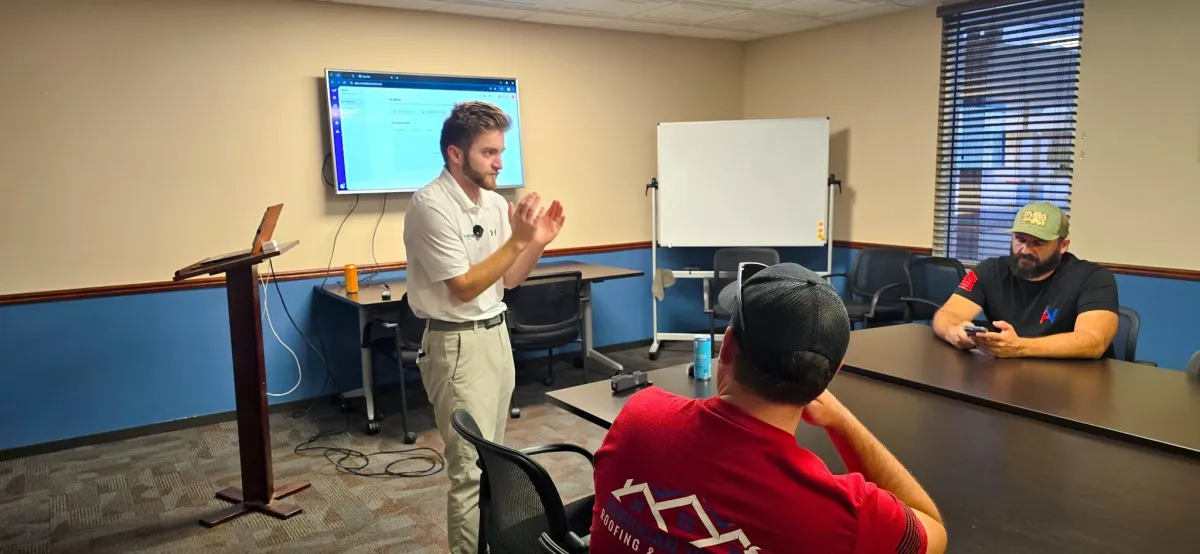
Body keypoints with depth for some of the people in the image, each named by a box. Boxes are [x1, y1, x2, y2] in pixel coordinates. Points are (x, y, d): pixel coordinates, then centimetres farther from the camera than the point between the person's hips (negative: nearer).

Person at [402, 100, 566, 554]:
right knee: (472, 468, -6)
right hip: (458, 344, -8)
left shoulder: (496, 203, 6)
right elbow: (464, 287, -19)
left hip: (496, 333, 8)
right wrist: (517, 240, -23)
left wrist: (537, 242, -4)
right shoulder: (431, 205, -17)